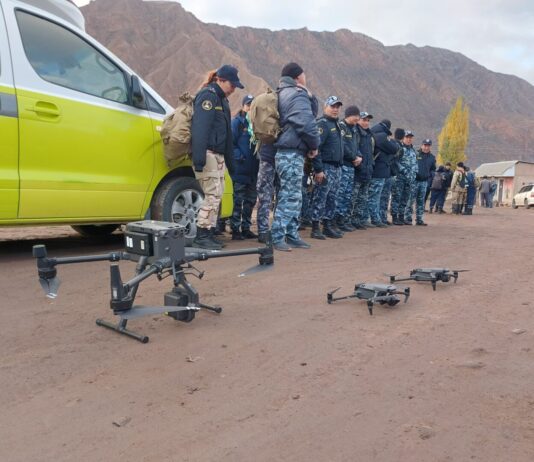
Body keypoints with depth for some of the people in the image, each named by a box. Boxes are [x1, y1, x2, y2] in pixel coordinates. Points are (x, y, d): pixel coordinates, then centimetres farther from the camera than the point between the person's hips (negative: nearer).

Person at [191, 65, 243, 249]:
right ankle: (201, 236, -6)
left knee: (216, 195, 10)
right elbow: (200, 128, -20)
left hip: (218, 155, 10)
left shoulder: (222, 99, 22)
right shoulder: (207, 96, -8)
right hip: (208, 154, -10)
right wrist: (198, 158, -28)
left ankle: (209, 234, 17)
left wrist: (229, 161, 22)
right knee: (212, 195, -11)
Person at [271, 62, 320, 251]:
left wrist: (310, 97, 2)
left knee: (293, 196, 14)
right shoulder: (298, 95, -10)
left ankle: (292, 235, 19)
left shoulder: (283, 94, 20)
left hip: (285, 152, 10)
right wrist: (314, 144, -5)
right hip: (292, 153, -10)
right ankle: (277, 238, -8)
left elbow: (311, 113, 20)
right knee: (290, 197, -9)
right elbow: (307, 123, -21)